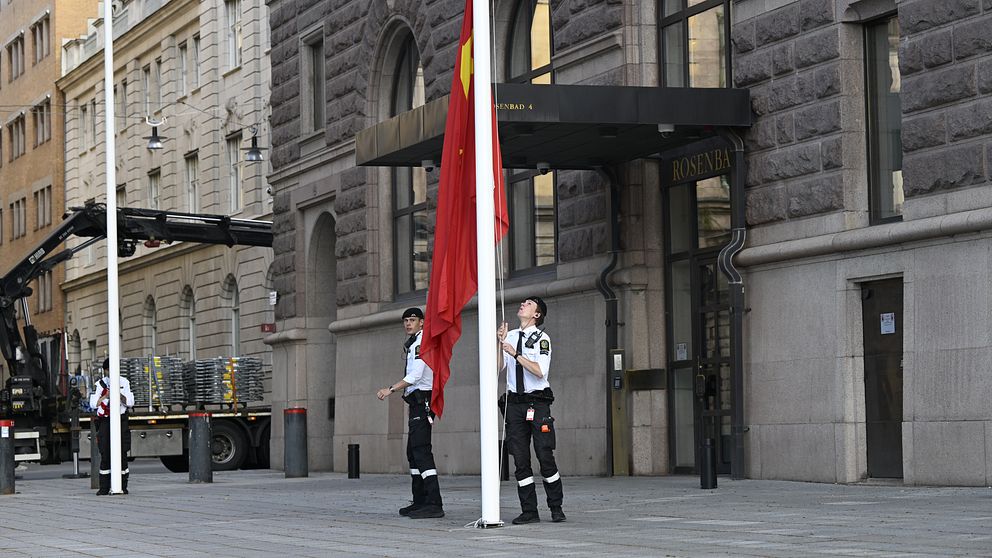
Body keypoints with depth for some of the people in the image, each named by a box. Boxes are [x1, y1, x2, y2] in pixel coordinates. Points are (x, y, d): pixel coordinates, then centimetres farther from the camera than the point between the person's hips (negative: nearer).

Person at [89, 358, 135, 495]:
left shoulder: (124, 382, 7)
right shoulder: (99, 384, 6)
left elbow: (130, 402, 2)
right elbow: (93, 404, -5)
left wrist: (119, 395, -14)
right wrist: (106, 396, -18)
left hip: (121, 421, 0)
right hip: (105, 421, 0)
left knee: (122, 454, -4)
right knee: (105, 455, -3)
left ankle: (123, 487, 2)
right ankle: (104, 488, 0)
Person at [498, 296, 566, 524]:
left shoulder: (542, 338, -2)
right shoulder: (510, 336, 12)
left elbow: (540, 371, -14)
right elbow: (498, 368, 6)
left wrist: (516, 354, -16)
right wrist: (499, 344, -7)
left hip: (537, 402, -4)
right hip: (515, 401, 4)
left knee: (545, 457, -6)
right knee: (520, 460, 2)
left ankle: (556, 509, 3)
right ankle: (529, 511, 6)